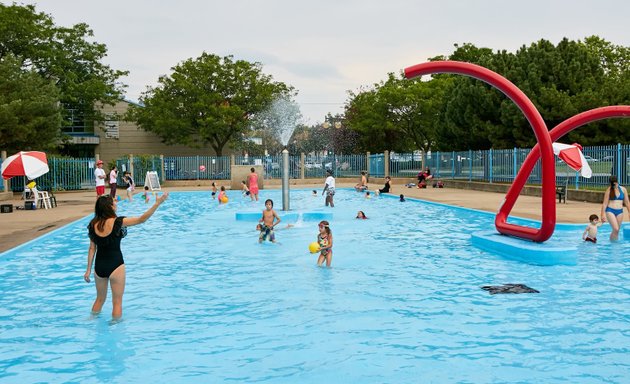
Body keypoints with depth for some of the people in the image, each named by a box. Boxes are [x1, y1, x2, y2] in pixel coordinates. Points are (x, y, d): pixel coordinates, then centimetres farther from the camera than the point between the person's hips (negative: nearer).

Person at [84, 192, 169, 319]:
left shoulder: (93, 225, -1)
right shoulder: (117, 222, -15)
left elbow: (92, 248, 3)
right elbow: (141, 219, -16)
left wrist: (88, 269, 10)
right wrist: (157, 203, -16)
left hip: (99, 266, 5)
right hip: (115, 265, -5)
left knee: (100, 299, 24)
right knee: (117, 301, 8)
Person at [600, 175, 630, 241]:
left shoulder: (623, 189, 4)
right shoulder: (609, 190, -5)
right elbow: (605, 203, -4)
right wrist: (603, 214, -8)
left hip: (620, 211, 3)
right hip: (610, 211, -3)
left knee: (617, 230, 7)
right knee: (615, 229, -15)